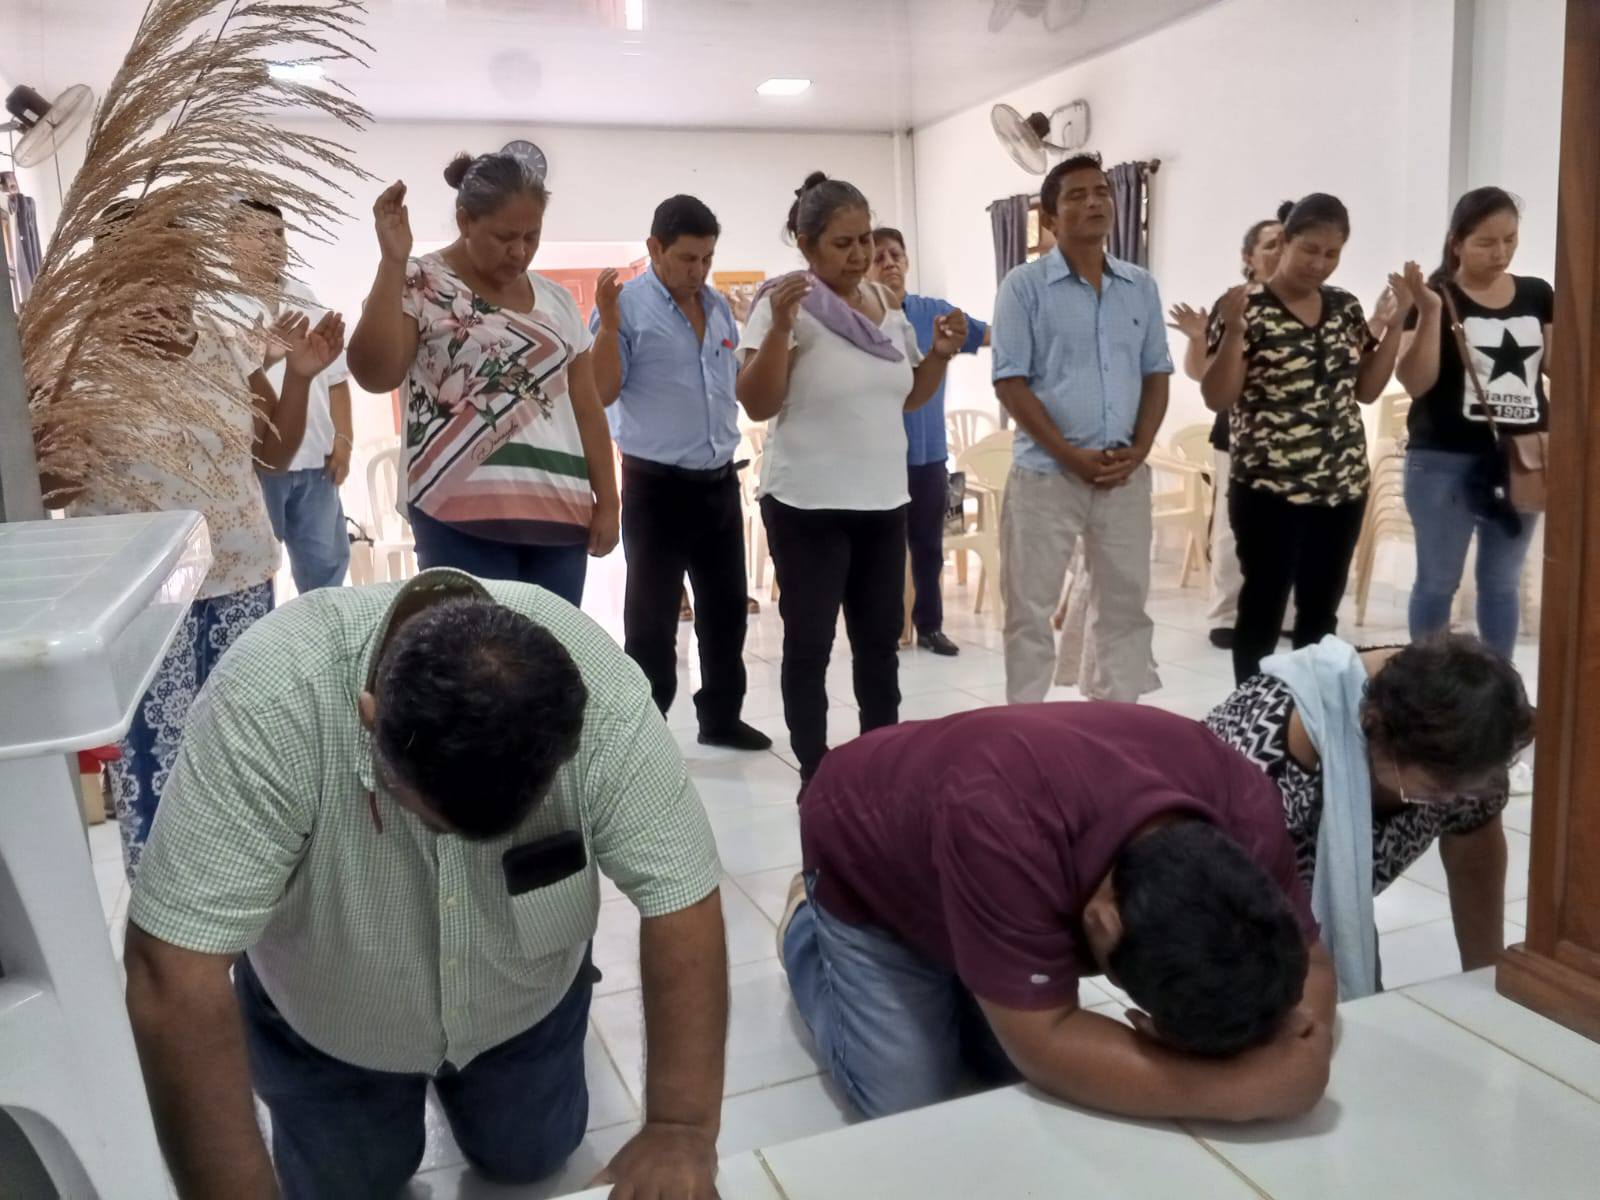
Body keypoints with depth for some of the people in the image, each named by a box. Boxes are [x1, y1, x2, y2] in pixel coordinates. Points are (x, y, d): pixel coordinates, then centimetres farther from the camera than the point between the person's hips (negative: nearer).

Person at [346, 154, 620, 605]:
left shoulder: (557, 299, 15)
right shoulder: (421, 284, 0)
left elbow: (587, 408, 16)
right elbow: (374, 374, -14)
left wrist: (607, 502, 9)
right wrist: (393, 261, -16)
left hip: (561, 514, 5)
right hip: (464, 517, -5)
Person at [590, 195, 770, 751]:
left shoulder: (719, 307, 11)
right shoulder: (627, 305, -8)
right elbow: (602, 393, -14)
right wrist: (608, 320, -22)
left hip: (720, 483, 6)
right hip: (656, 486, -6)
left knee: (725, 606, 14)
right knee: (652, 617, 1)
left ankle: (721, 715, 29)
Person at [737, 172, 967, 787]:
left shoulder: (886, 305, 9)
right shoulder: (787, 305, -10)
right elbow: (756, 405, -16)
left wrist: (941, 355, 1)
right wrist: (779, 326, -26)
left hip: (884, 502, 6)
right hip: (807, 506, -6)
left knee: (880, 640, 13)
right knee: (809, 645, 2)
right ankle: (814, 775, 13)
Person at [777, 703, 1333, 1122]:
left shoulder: (1246, 806, -30)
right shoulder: (1001, 824, -49)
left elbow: (1309, 966, -20)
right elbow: (1043, 1043, -44)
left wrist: (1287, 1049, -41)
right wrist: (1234, 1091, -50)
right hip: (866, 859, -4)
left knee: (1025, 1079, 4)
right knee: (912, 1103, -4)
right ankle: (807, 930, 21)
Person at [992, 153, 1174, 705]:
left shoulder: (1141, 287, 9)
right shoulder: (1024, 286, -4)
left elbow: (1156, 375, 11)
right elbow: (1010, 383, -9)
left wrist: (1138, 450, -5)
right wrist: (1073, 456, -14)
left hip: (1126, 476, 5)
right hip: (1045, 473, -4)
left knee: (1125, 606, 11)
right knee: (1031, 610, 2)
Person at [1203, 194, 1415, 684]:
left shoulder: (1346, 307, 10)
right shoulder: (1247, 307, -8)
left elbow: (1366, 389, 13)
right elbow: (1217, 399, -12)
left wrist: (1397, 322, 4)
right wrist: (1232, 330, -25)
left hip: (1343, 487, 6)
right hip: (1269, 490, -6)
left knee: (1321, 612, 13)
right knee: (1263, 610, 0)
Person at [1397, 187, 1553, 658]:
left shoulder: (1537, 295, 8)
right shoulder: (1434, 296, -5)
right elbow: (1415, 383, -13)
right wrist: (1431, 311, -20)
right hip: (1445, 462, -4)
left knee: (1503, 582, 12)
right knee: (1438, 581, 4)